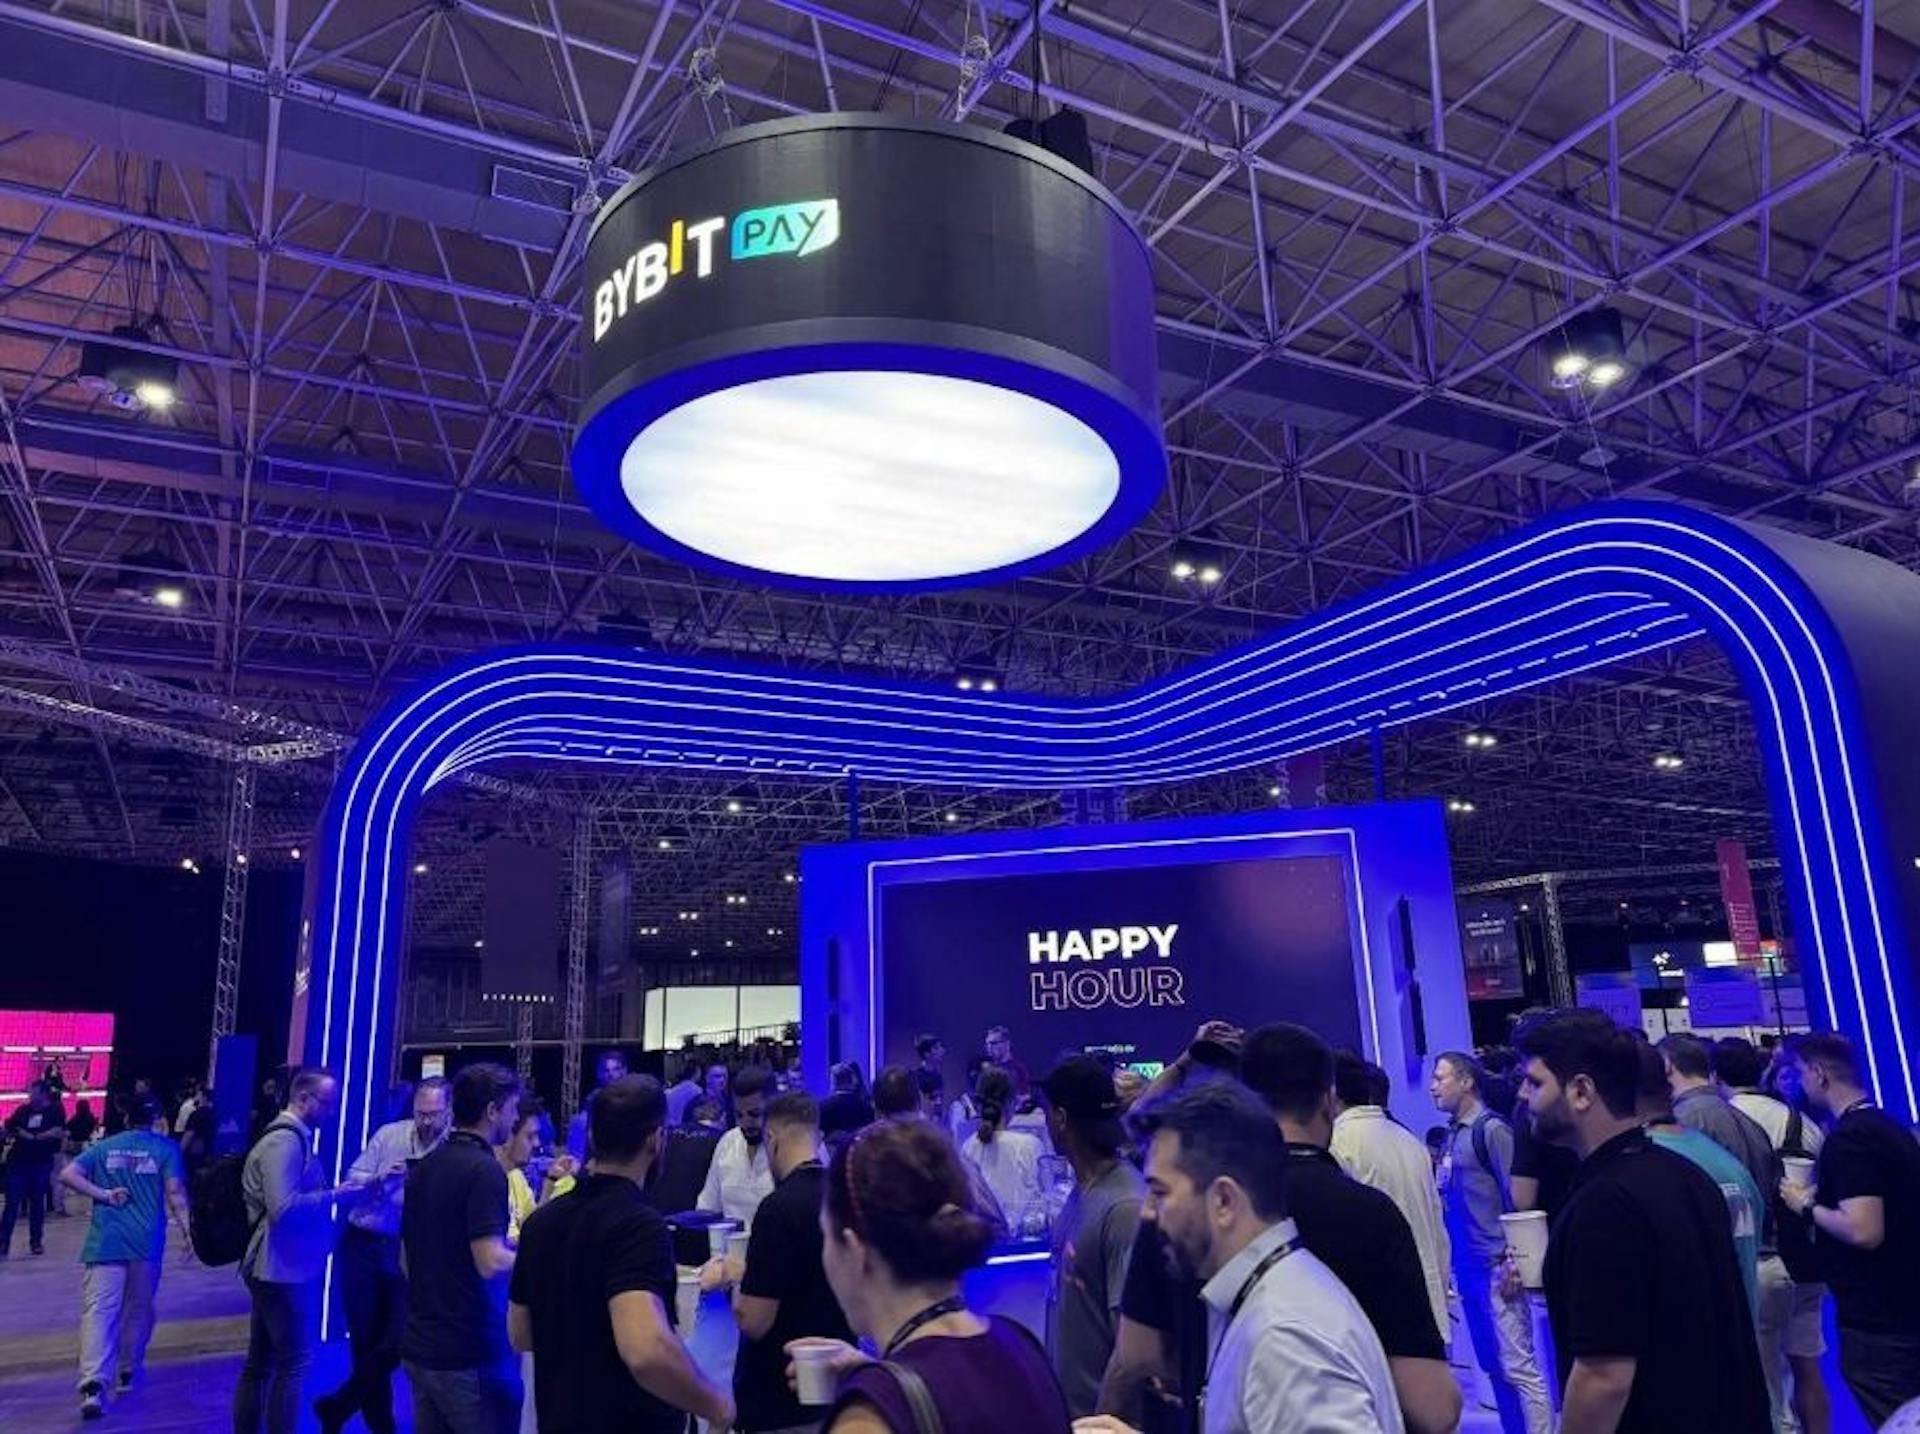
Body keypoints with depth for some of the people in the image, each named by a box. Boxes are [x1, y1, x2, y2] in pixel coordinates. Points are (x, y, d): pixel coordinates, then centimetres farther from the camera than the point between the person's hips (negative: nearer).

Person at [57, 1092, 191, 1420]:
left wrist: (103, 1195, 1)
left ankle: (93, 1384, -21)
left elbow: (67, 1174, 0)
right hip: (147, 1242, -1)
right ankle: (127, 1372, 29)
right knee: (138, 1310, 17)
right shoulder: (166, 1148, 3)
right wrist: (187, 1232, -6)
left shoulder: (105, 1146, 12)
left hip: (105, 1241, 1)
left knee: (98, 1311, -6)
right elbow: (175, 1192, -7)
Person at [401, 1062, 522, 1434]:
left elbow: (409, 1259, 17)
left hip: (419, 1346, 8)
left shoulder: (423, 1167, 9)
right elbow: (491, 1263, -24)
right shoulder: (484, 1169, -18)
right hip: (470, 1352, -8)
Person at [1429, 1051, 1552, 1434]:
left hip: (1496, 1267, -8)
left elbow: (1518, 1200, -13)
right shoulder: (1451, 1135, 11)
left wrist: (1512, 1263, -16)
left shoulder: (1492, 1129, -10)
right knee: (1493, 1366, 14)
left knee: (1517, 1366, -5)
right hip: (1468, 1268, 8)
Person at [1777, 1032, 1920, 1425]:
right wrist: (1822, 1198, 16)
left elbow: (1864, 1230, -29)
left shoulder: (1847, 1139, -20)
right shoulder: (1887, 1126, 10)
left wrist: (1807, 1205, -13)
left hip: (1877, 1322, -10)